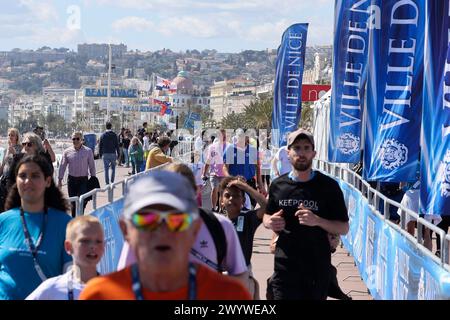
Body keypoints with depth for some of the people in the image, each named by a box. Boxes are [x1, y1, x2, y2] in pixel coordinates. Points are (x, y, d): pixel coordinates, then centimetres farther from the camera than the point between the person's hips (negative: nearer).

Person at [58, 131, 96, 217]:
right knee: (73, 202, 7)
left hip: (83, 180, -2)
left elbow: (92, 166, 5)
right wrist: (60, 180, 4)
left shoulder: (88, 151, 0)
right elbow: (62, 166, 7)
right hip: (72, 180, 2)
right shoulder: (67, 152, 3)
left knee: (82, 201, -12)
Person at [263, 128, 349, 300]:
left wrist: (317, 221, -20)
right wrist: (269, 222, -5)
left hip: (318, 270, -1)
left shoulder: (329, 186, -5)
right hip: (285, 268, 1)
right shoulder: (278, 185, 4)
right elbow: (266, 215, 19)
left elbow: (343, 228, -2)